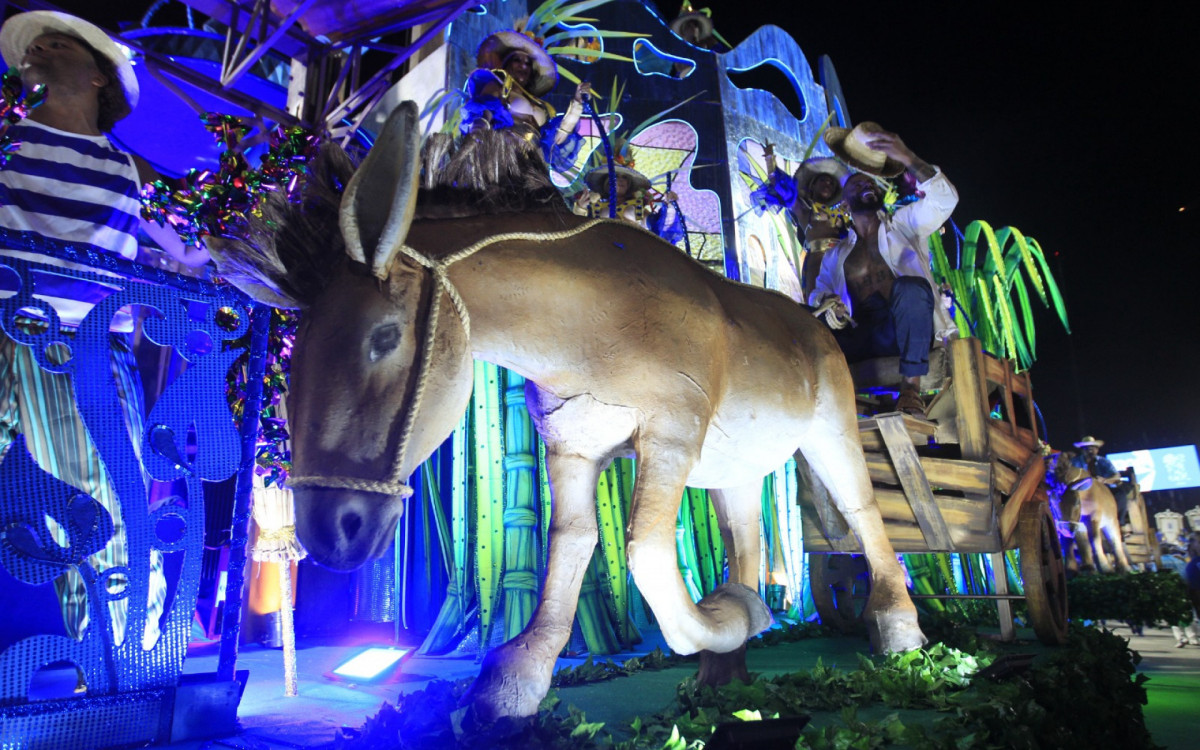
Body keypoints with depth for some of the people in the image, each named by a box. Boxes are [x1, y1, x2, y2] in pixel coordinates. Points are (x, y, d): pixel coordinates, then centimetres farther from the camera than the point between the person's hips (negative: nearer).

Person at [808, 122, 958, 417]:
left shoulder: (903, 224, 19)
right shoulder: (836, 254, 24)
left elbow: (943, 199, 1)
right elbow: (818, 290, 12)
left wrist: (908, 158, -13)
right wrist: (825, 301, -14)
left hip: (908, 332, -1)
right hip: (862, 338, 2)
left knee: (910, 286, -35)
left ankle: (911, 387, -33)